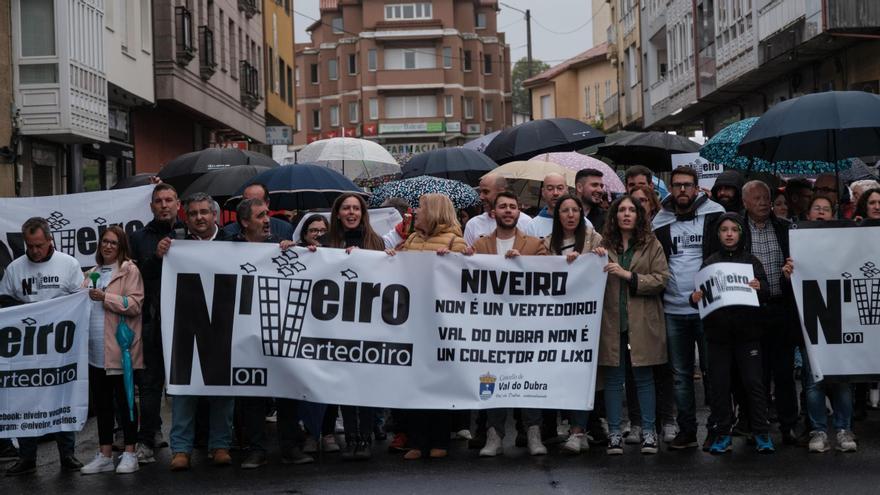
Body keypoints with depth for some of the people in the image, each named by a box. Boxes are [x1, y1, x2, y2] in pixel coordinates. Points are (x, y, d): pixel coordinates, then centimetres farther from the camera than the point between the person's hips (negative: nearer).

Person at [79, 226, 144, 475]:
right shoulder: (91, 274, 18)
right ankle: (105, 455, 17)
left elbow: (135, 304, -11)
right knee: (102, 402, 10)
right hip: (95, 350, 6)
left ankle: (129, 454, 7)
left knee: (124, 400, 0)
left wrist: (105, 297, -16)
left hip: (119, 349, -6)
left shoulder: (129, 271, -1)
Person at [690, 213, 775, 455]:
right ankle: (722, 433, 10)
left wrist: (759, 288, -21)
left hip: (747, 330, -1)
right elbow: (700, 295, 6)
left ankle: (761, 433, 6)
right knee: (719, 383, 2)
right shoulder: (709, 263, 8)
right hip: (717, 331, 1)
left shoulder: (752, 261, 7)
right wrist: (695, 298, -16)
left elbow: (767, 294, 1)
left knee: (753, 381, -2)